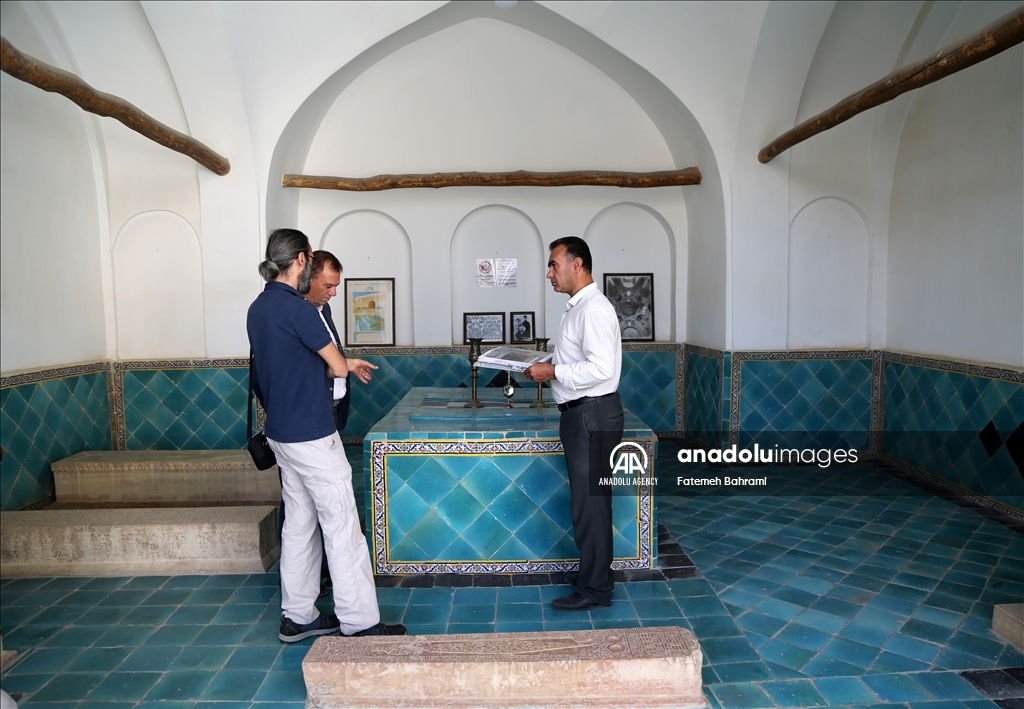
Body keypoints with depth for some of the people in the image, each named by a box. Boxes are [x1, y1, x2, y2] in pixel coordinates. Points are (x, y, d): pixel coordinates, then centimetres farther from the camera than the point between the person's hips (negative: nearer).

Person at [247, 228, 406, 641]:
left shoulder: (258, 308, 10)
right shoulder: (296, 307, -18)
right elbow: (337, 367, -15)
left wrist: (345, 364, 17)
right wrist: (345, 364, 9)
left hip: (281, 433, 9)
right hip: (312, 435, -9)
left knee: (299, 524, 15)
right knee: (342, 527, -2)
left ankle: (297, 616, 24)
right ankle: (359, 622, 6)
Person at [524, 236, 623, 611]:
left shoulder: (594, 309, -17)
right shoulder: (578, 307, 14)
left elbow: (601, 369, -25)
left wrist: (553, 372, -17)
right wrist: (548, 366, 6)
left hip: (592, 415, -10)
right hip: (581, 414, 10)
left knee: (589, 503, -1)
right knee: (588, 500, 17)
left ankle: (594, 590, 12)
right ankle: (595, 577, 30)